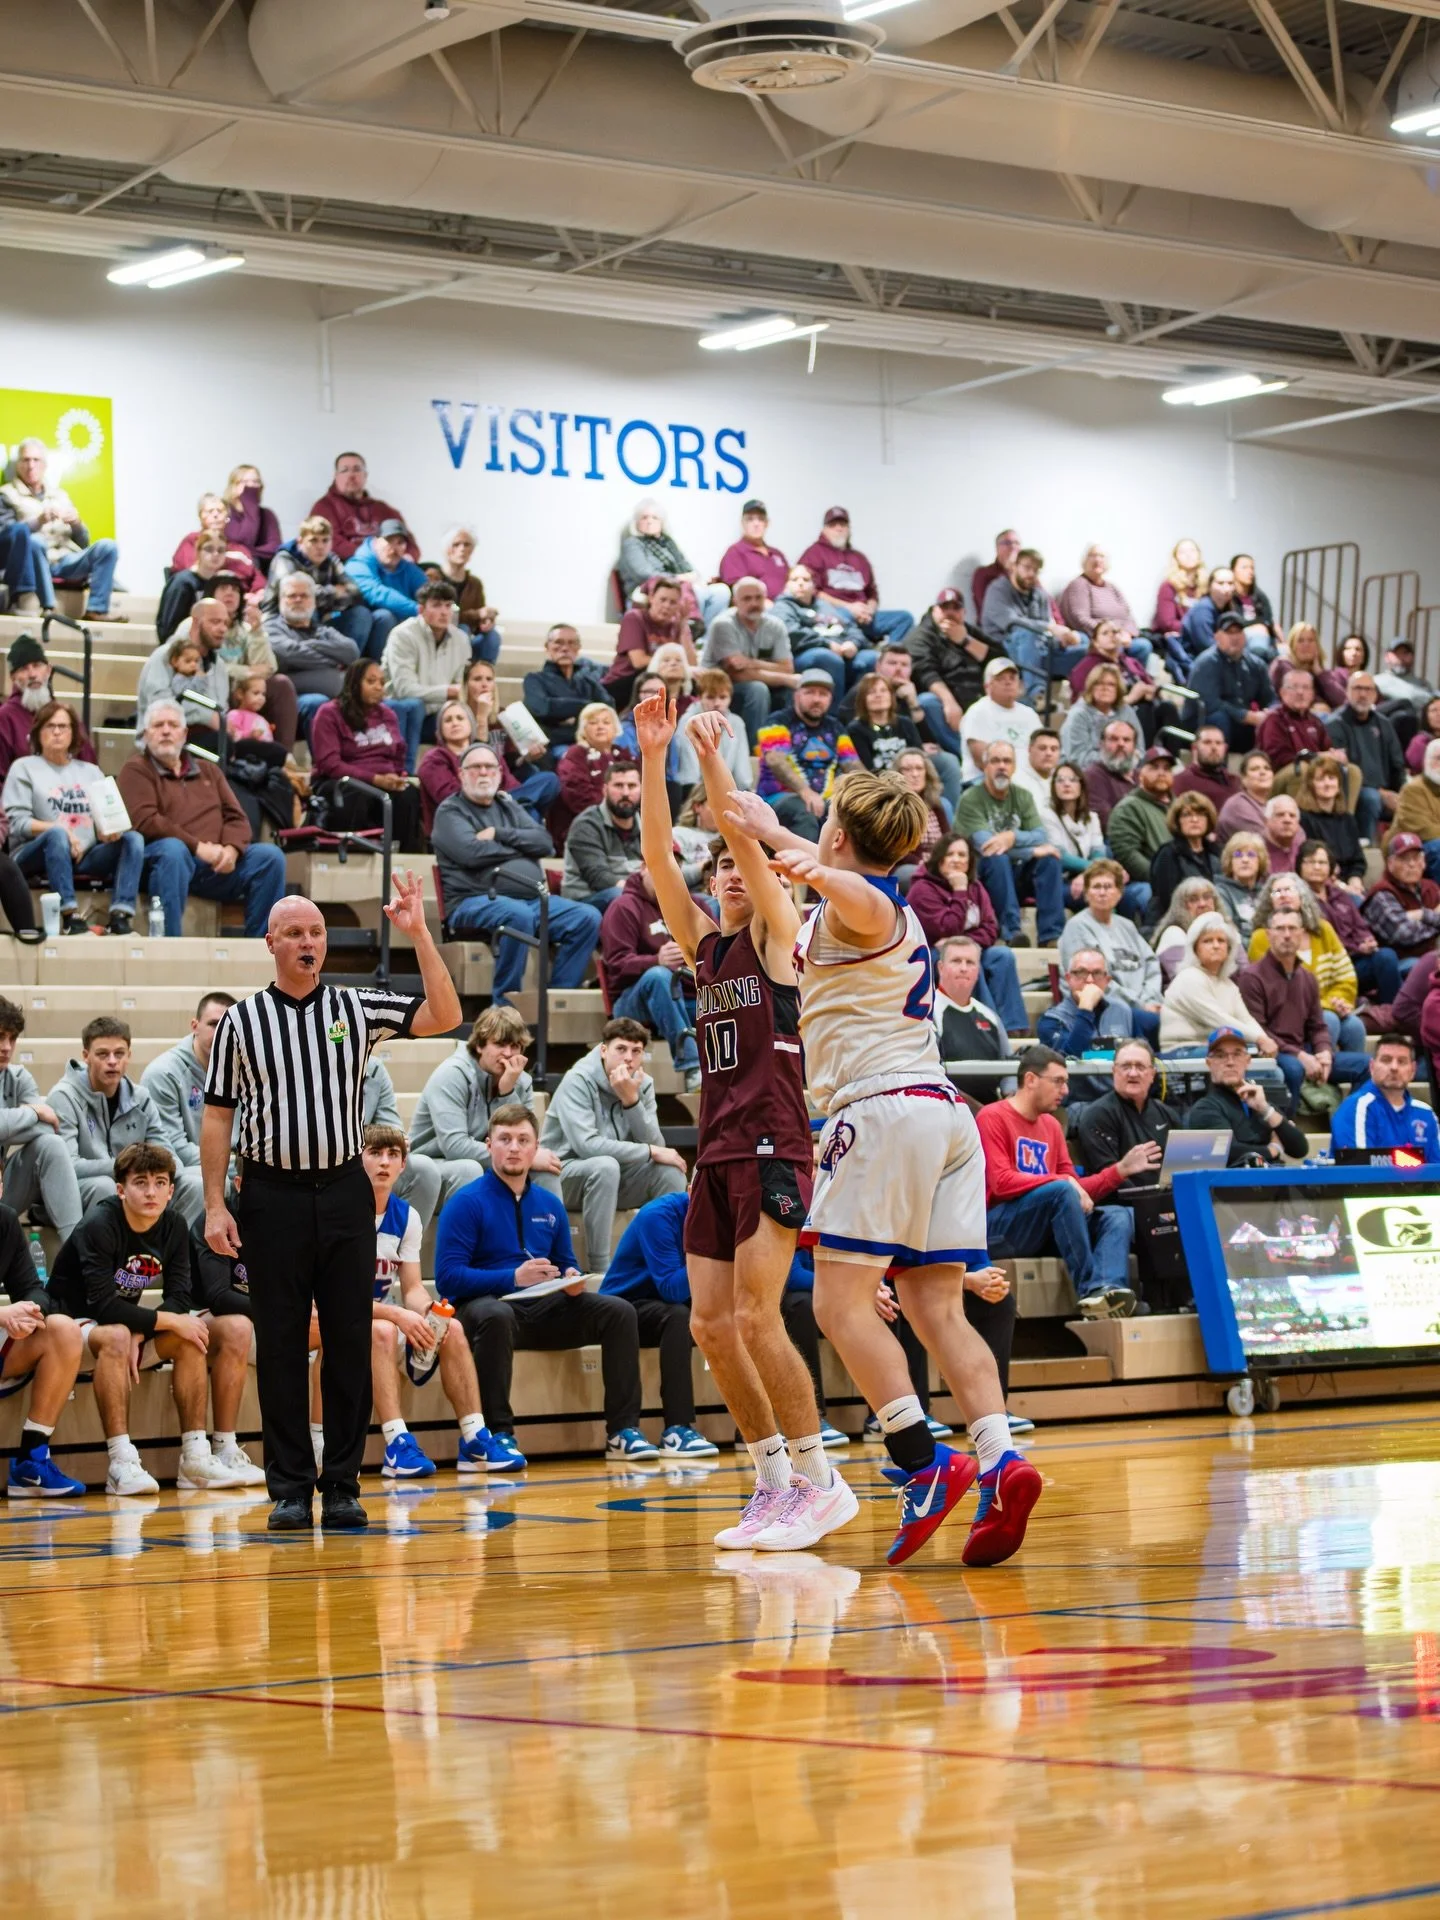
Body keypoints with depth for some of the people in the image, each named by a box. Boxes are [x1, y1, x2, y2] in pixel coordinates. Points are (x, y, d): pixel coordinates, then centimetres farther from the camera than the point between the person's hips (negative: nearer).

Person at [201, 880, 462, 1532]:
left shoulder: (357, 1008, 6)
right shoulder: (241, 1020, 4)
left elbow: (444, 1016, -4)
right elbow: (217, 1116, 4)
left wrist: (419, 935, -12)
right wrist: (214, 1205, -3)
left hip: (344, 1190, 1)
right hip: (272, 1194, -1)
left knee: (349, 1342, 2)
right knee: (280, 1345, 1)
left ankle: (342, 1486, 8)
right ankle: (290, 1489, 7)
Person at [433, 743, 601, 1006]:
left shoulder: (509, 806, 23)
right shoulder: (450, 812, 5)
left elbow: (544, 843, 9)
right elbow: (471, 852, -13)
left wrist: (498, 834, -5)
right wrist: (521, 846, 1)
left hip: (533, 898, 7)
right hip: (474, 901, -7)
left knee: (587, 918, -14)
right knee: (518, 915, -38)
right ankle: (505, 1002, -26)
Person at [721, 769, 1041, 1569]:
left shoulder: (863, 903, -1)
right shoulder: (896, 913, 26)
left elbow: (857, 893, -29)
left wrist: (814, 870, -42)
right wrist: (769, 834, 58)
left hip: (885, 1110, -9)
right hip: (945, 1112, 9)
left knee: (841, 1301, -8)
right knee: (938, 1309, 1)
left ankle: (926, 1464, -19)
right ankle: (1000, 1462, -15)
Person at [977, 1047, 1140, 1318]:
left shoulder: (1050, 1125, 18)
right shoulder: (993, 1118, -3)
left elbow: (1078, 1189, 16)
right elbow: (1002, 1183, -16)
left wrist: (1121, 1169, 7)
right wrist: (1064, 1181, -21)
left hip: (1046, 1231, 7)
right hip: (998, 1230, -7)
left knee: (1119, 1216, -13)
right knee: (1062, 1190, -32)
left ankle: (1106, 1290, -44)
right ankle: (1088, 1289, -34)